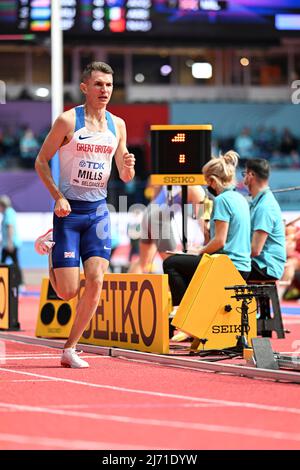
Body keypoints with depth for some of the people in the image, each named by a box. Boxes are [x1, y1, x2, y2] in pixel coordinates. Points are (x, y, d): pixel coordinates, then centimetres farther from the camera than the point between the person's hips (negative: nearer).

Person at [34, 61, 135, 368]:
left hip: (98, 211, 4)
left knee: (95, 281, -11)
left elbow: (125, 176, 14)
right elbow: (41, 161, -3)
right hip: (69, 209, -4)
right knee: (68, 291, -6)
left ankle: (70, 349, 2)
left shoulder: (117, 125, 7)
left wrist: (128, 167, -11)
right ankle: (49, 246, 28)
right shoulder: (68, 121, -7)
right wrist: (58, 197, -14)